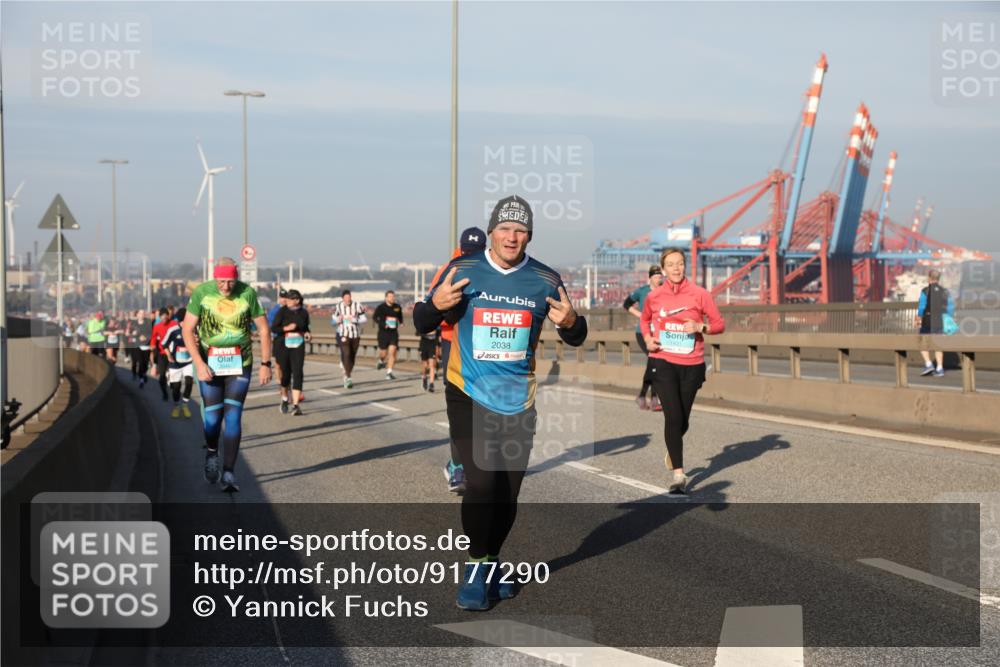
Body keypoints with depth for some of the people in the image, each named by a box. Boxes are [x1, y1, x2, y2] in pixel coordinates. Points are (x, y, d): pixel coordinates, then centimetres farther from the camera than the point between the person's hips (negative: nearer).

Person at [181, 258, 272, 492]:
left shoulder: (247, 293, -6)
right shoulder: (201, 293, -8)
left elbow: (263, 328, 2)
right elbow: (188, 329, -5)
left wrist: (266, 364, 0)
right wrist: (199, 363, -14)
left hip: (240, 364, 0)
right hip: (209, 364, 0)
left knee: (233, 417, -6)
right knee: (212, 417, -1)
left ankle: (228, 473, -4)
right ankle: (212, 453, 31)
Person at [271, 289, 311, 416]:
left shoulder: (304, 312, 3)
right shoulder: (282, 311, -4)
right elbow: (273, 328, -6)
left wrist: (308, 333, 0)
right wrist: (287, 328, -20)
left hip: (298, 347, 1)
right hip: (284, 346, -1)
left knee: (298, 374, -12)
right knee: (286, 374, 8)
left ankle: (295, 405, -15)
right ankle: (285, 398, 36)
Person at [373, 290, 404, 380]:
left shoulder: (398, 307, 6)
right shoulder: (381, 307, -4)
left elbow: (400, 316, 24)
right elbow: (374, 317, -1)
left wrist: (401, 323, 5)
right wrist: (383, 324, -16)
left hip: (394, 333, 2)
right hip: (383, 332, -2)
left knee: (392, 352, -11)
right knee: (384, 353, 4)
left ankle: (389, 373, -8)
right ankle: (381, 361, 41)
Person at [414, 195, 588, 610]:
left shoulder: (545, 280, -1)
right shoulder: (463, 271, -5)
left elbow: (575, 339, 5)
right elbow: (421, 325, 0)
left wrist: (570, 322, -18)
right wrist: (436, 305, -22)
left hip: (518, 400, 3)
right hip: (468, 395, -2)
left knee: (508, 492, 9)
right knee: (482, 482, -14)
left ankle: (492, 564, 30)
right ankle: (475, 569, 3)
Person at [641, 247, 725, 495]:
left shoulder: (699, 294, -4)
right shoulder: (654, 296, 1)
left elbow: (719, 324, 0)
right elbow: (645, 319, 21)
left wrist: (700, 327, -19)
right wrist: (648, 339, 3)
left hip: (692, 365, 1)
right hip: (663, 362, -1)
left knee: (682, 419, 12)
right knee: (673, 416, -14)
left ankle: (672, 452, 46)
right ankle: (678, 474, -11)